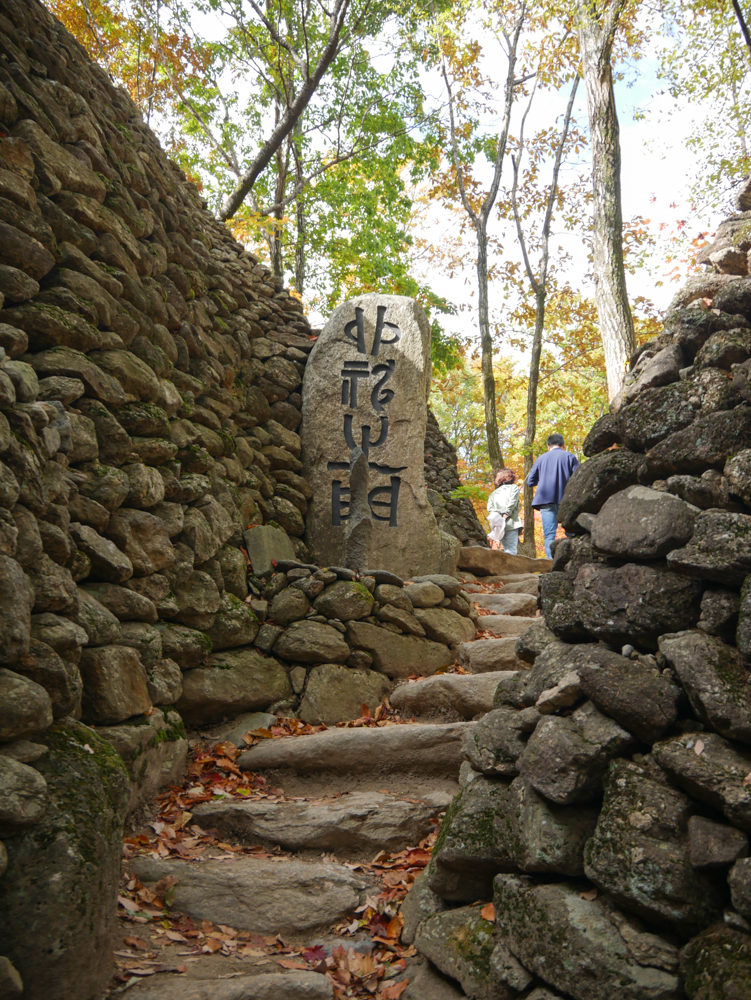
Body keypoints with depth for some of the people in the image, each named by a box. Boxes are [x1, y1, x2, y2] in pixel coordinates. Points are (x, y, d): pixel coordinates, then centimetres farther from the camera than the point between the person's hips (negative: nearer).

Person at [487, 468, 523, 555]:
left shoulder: (494, 493, 23)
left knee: (506, 549, 8)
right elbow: (512, 503, -5)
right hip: (511, 523, -4)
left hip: (498, 524, 4)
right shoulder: (514, 487, 12)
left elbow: (490, 508, 6)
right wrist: (506, 515, -7)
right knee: (511, 551, -12)